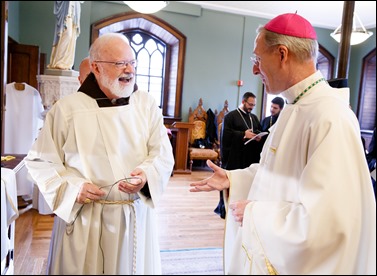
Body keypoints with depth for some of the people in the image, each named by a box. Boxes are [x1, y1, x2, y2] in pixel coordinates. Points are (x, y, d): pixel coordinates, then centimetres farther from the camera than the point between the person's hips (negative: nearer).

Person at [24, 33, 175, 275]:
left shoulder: (147, 104, 1)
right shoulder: (67, 108, -5)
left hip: (136, 216, 2)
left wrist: (146, 176, -23)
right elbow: (41, 161, 0)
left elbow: (163, 154, -3)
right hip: (83, 218, -2)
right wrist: (72, 188, -15)